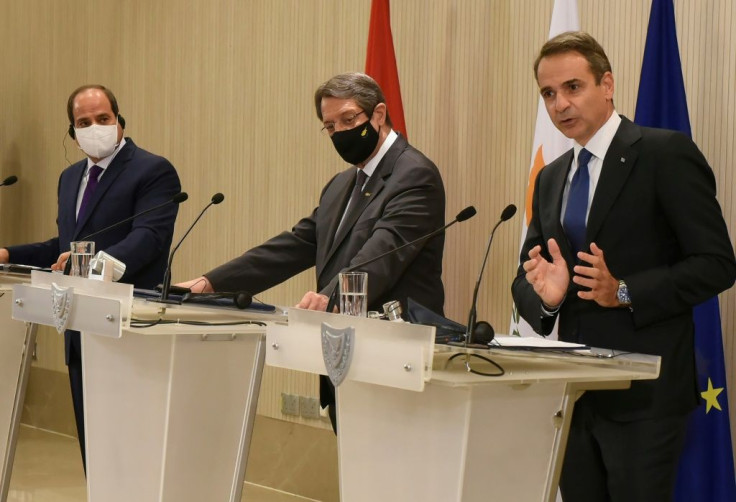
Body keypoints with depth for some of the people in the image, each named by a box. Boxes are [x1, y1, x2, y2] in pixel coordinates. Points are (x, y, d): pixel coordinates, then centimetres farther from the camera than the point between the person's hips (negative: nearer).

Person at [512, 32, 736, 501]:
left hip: (643, 391, -6)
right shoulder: (551, 179, 15)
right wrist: (544, 296, -7)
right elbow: (524, 279, 17)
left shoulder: (666, 154, -6)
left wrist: (624, 292, -20)